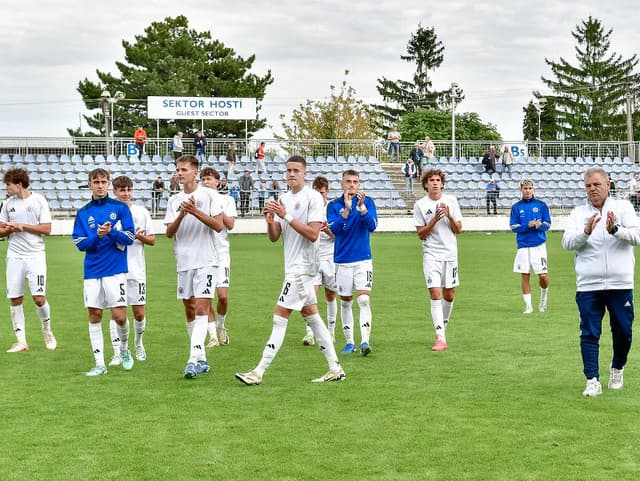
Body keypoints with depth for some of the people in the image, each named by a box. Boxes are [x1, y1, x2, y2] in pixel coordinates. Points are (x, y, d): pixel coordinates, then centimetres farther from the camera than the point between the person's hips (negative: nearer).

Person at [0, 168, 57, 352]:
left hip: (35, 256, -4)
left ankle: (47, 330, 16)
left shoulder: (39, 201, -3)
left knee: (39, 298, -10)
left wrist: (21, 226, -12)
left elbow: (46, 229, -8)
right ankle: (21, 341, 9)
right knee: (15, 300, 1)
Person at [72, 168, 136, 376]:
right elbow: (79, 243, 3)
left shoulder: (120, 208, 1)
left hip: (116, 269, -3)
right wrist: (97, 236, -14)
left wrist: (111, 232, -18)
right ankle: (99, 363, 10)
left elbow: (130, 237, -2)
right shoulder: (83, 213, 7)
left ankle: (124, 348, 22)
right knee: (94, 316, 2)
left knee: (119, 316, -8)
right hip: (92, 271, 3)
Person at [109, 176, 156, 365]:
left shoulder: (142, 212, 7)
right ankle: (117, 354, 0)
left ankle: (138, 344, 30)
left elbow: (152, 240, 9)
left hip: (136, 269, 1)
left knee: (139, 312, 4)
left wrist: (140, 236, -11)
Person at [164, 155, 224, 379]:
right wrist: (181, 215, -13)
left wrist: (196, 212, -18)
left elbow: (218, 226, -9)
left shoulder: (208, 195, -2)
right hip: (183, 262, 6)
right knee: (190, 311, 9)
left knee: (201, 308, -13)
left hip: (205, 261, -6)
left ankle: (194, 359, -21)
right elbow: (169, 232, 4)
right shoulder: (174, 200, 11)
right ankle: (201, 360, 18)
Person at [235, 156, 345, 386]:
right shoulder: (284, 199, 13)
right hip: (293, 266, 9)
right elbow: (274, 237, 9)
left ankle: (259, 372, -9)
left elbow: (313, 234, -18)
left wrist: (286, 216, -22)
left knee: (280, 316, -10)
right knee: (311, 314, 11)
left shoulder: (313, 197, -10)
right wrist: (270, 218, -11)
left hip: (302, 265, -9)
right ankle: (335, 368, 16)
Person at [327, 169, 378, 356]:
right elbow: (335, 229, -13)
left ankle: (365, 341, -15)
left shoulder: (367, 202, 0)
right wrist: (347, 209, -23)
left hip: (363, 260, -1)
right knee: (345, 302, 9)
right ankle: (349, 342, 19)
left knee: (364, 299, -13)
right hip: (342, 261, 1)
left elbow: (372, 225, -12)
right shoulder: (334, 205, 0)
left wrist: (361, 207, -26)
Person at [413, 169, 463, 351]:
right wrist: (434, 219, -16)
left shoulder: (451, 201, 5)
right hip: (431, 255, -3)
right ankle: (441, 338, -15)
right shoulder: (420, 205, 0)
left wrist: (449, 215, -13)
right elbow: (421, 234, -3)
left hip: (450, 254, 3)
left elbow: (458, 229, 4)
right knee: (435, 294, -12)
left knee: (449, 295, 7)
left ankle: (442, 326, 31)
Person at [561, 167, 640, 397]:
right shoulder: (578, 213, 8)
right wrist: (586, 232, -22)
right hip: (588, 285, 0)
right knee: (589, 334, -3)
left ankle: (617, 369, 31)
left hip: (621, 283, 0)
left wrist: (615, 230, -27)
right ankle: (592, 381, 2)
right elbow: (567, 242, -4)